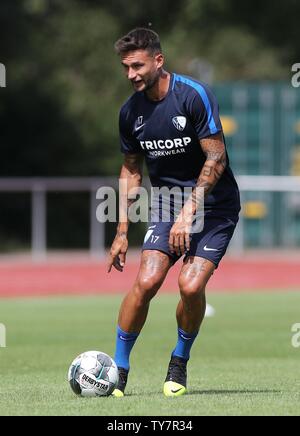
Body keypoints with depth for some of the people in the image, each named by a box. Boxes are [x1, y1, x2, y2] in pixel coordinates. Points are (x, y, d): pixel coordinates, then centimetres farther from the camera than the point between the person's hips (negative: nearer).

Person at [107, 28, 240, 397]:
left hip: (214, 206, -4)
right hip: (167, 204, 4)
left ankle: (179, 363, 6)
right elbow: (131, 170, 14)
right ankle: (118, 369, -2)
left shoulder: (194, 96, -17)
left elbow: (216, 159, -16)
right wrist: (122, 232, 10)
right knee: (146, 282, -16)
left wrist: (189, 211, -21)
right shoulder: (131, 111, 1)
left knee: (191, 285, -20)